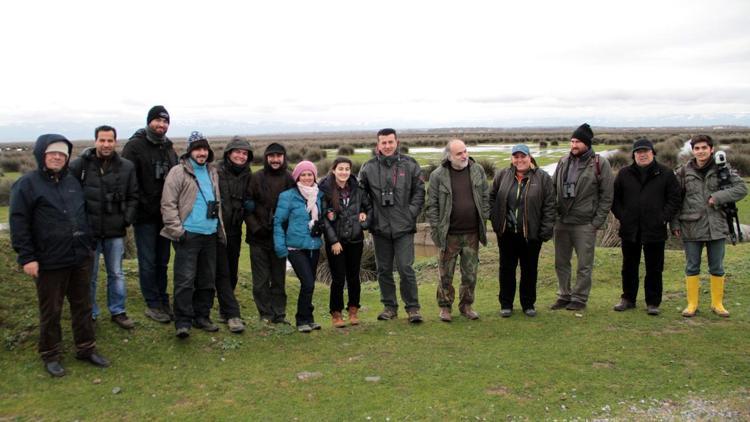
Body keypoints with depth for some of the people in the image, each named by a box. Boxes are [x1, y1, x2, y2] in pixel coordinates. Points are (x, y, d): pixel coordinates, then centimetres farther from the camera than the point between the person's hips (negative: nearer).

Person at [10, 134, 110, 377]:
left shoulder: (72, 181, 11)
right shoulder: (27, 184, -7)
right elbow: (18, 223, -10)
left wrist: (89, 246, 17)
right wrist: (26, 257, -14)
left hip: (80, 259, 5)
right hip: (49, 262, -5)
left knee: (83, 306, 13)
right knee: (50, 311, 7)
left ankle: (86, 349, 26)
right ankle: (50, 356, 22)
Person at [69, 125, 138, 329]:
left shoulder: (126, 167, 1)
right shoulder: (79, 165, -7)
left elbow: (133, 196, 8)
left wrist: (128, 218, -3)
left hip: (115, 231, 2)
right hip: (88, 230, -2)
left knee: (116, 274, 13)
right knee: (89, 276, 9)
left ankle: (118, 312, 26)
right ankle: (89, 314, 23)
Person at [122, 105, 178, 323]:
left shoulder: (169, 148, 13)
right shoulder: (135, 146, -7)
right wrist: (140, 206, -16)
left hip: (165, 215, 6)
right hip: (145, 215, -5)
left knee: (162, 261, 13)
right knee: (148, 262, 2)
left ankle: (163, 301, 22)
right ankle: (153, 304, 12)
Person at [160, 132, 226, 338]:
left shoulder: (212, 172, 16)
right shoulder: (178, 172, -5)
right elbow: (168, 203, -10)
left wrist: (221, 228, 17)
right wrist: (177, 230, -16)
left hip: (210, 235, 6)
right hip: (188, 235, -6)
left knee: (207, 279, 11)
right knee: (185, 280, -7)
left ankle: (202, 316, 22)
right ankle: (182, 321, -1)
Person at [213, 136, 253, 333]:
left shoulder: (247, 175, 8)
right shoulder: (216, 172, -10)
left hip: (235, 231, 6)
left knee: (232, 272, 11)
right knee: (222, 273, -5)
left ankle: (225, 309, 26)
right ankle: (232, 315, -4)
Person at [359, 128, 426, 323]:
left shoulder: (409, 165, 1)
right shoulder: (369, 167, 1)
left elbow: (419, 191, 5)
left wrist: (412, 212, -3)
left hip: (404, 227, -2)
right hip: (380, 227, 2)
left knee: (405, 268, -5)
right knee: (384, 269, 10)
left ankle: (412, 307, 7)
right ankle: (389, 306, 24)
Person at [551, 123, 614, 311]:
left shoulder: (600, 164, -6)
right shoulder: (563, 162, 8)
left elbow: (606, 196, -6)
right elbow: (553, 188, 15)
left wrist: (597, 222, -10)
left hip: (585, 224, -5)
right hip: (562, 221, 5)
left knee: (584, 265, 4)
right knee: (561, 262, 12)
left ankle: (579, 298, 17)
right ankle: (564, 296, 25)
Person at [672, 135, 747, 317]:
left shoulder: (722, 169, 1)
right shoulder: (684, 172, 0)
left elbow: (741, 188, -4)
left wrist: (718, 197, -16)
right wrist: (675, 223, -2)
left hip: (716, 227, 0)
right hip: (691, 227, 0)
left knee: (717, 268, 10)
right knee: (692, 267, 8)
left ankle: (717, 303, 24)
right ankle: (692, 304, 19)